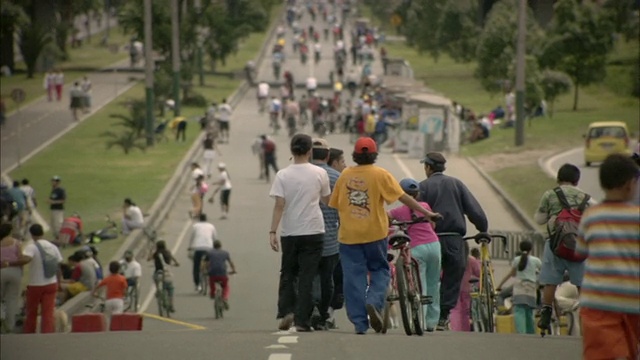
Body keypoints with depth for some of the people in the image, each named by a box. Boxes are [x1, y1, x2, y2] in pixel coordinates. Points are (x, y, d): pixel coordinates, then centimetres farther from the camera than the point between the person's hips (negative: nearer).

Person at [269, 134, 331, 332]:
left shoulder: (283, 175, -4)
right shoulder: (320, 174, -2)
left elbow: (279, 205, -9)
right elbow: (327, 199, 12)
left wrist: (272, 231, -8)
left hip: (289, 233, 1)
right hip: (313, 232, 0)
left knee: (287, 274, 15)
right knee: (306, 277, 2)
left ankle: (286, 312, -1)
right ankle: (302, 321, -2)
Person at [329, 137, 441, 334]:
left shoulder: (345, 174, 4)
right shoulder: (380, 174, -5)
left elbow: (334, 204, 11)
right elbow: (403, 197, -7)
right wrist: (426, 213, -1)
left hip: (348, 235, 2)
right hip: (374, 233, -2)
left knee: (353, 277, 4)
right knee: (380, 270, 16)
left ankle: (359, 323, 2)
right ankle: (374, 301, -11)